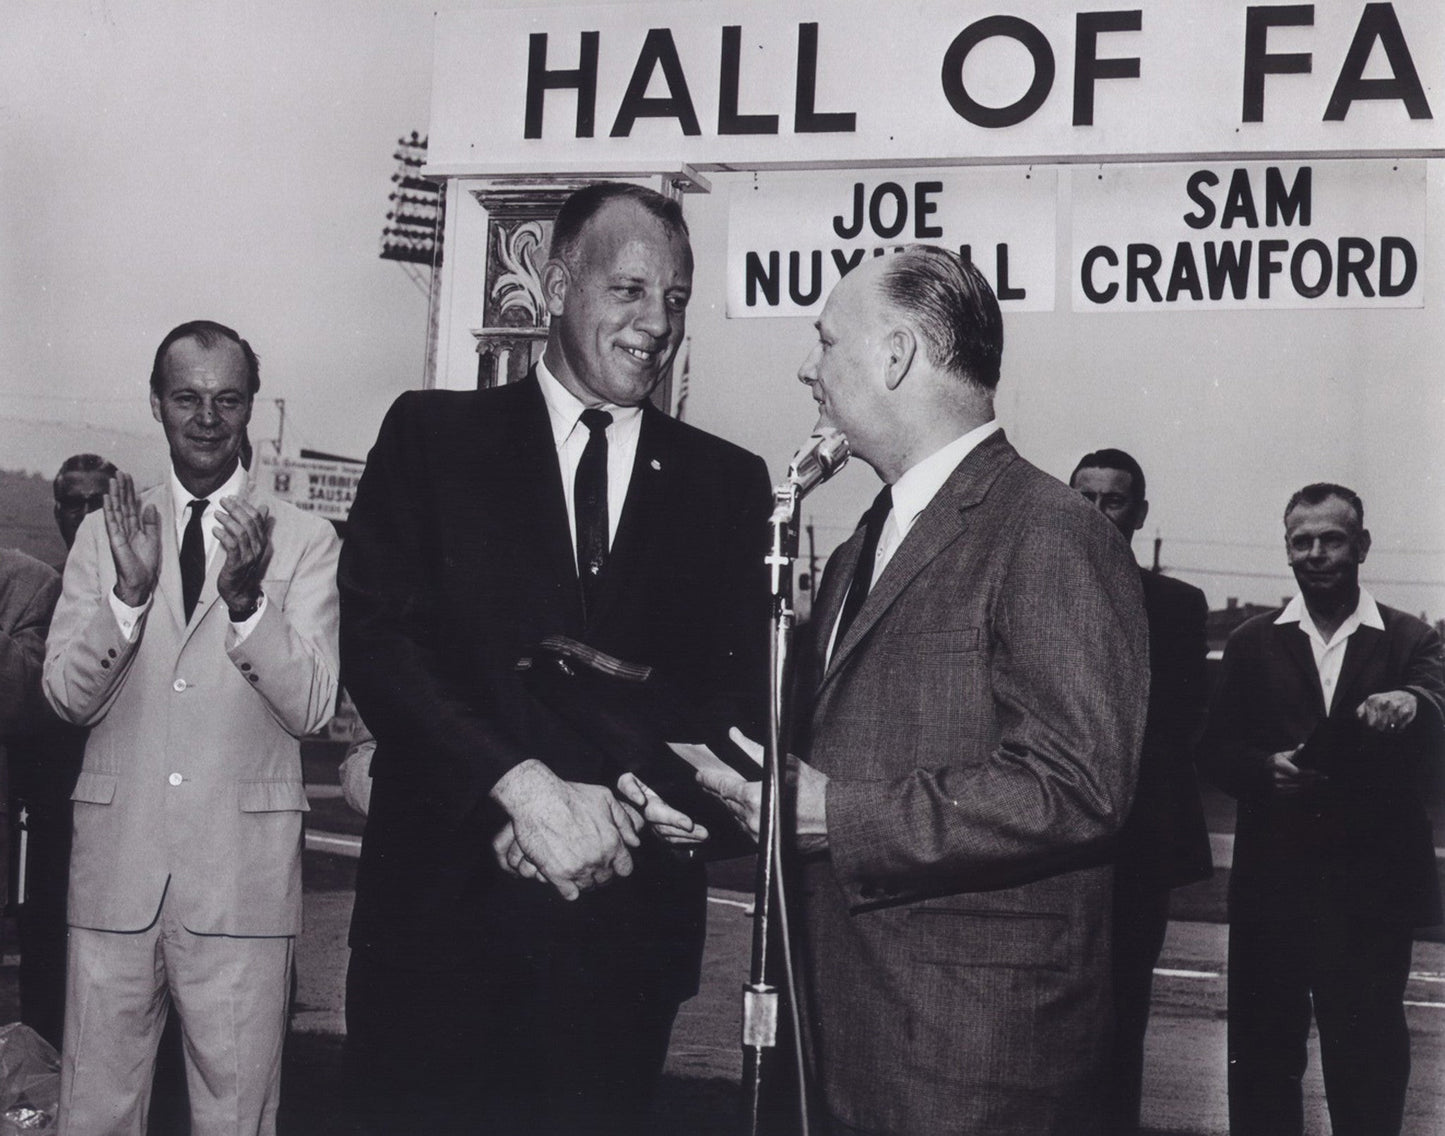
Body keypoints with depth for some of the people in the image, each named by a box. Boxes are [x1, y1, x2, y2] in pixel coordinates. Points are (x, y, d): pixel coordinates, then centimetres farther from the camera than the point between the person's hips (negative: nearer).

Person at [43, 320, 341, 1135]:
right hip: (117, 860, 2)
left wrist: (247, 595, -22)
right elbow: (68, 696, 1)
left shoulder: (305, 541, 1)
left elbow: (311, 707, -7)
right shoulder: (106, 532, 8)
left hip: (242, 867, -2)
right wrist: (130, 588, -16)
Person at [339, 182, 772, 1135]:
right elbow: (377, 639, -6)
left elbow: (743, 689, 4)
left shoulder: (729, 483, 10)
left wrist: (621, 806, -13)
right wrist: (527, 789, -17)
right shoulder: (435, 435, 4)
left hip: (627, 926, 2)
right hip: (445, 913, -1)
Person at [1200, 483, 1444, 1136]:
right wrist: (1265, 767, -15)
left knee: (1369, 1062, 3)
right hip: (1271, 879, 2)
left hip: (1372, 885, -1)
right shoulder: (1252, 643, 9)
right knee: (1262, 1054, 7)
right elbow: (1216, 749, 6)